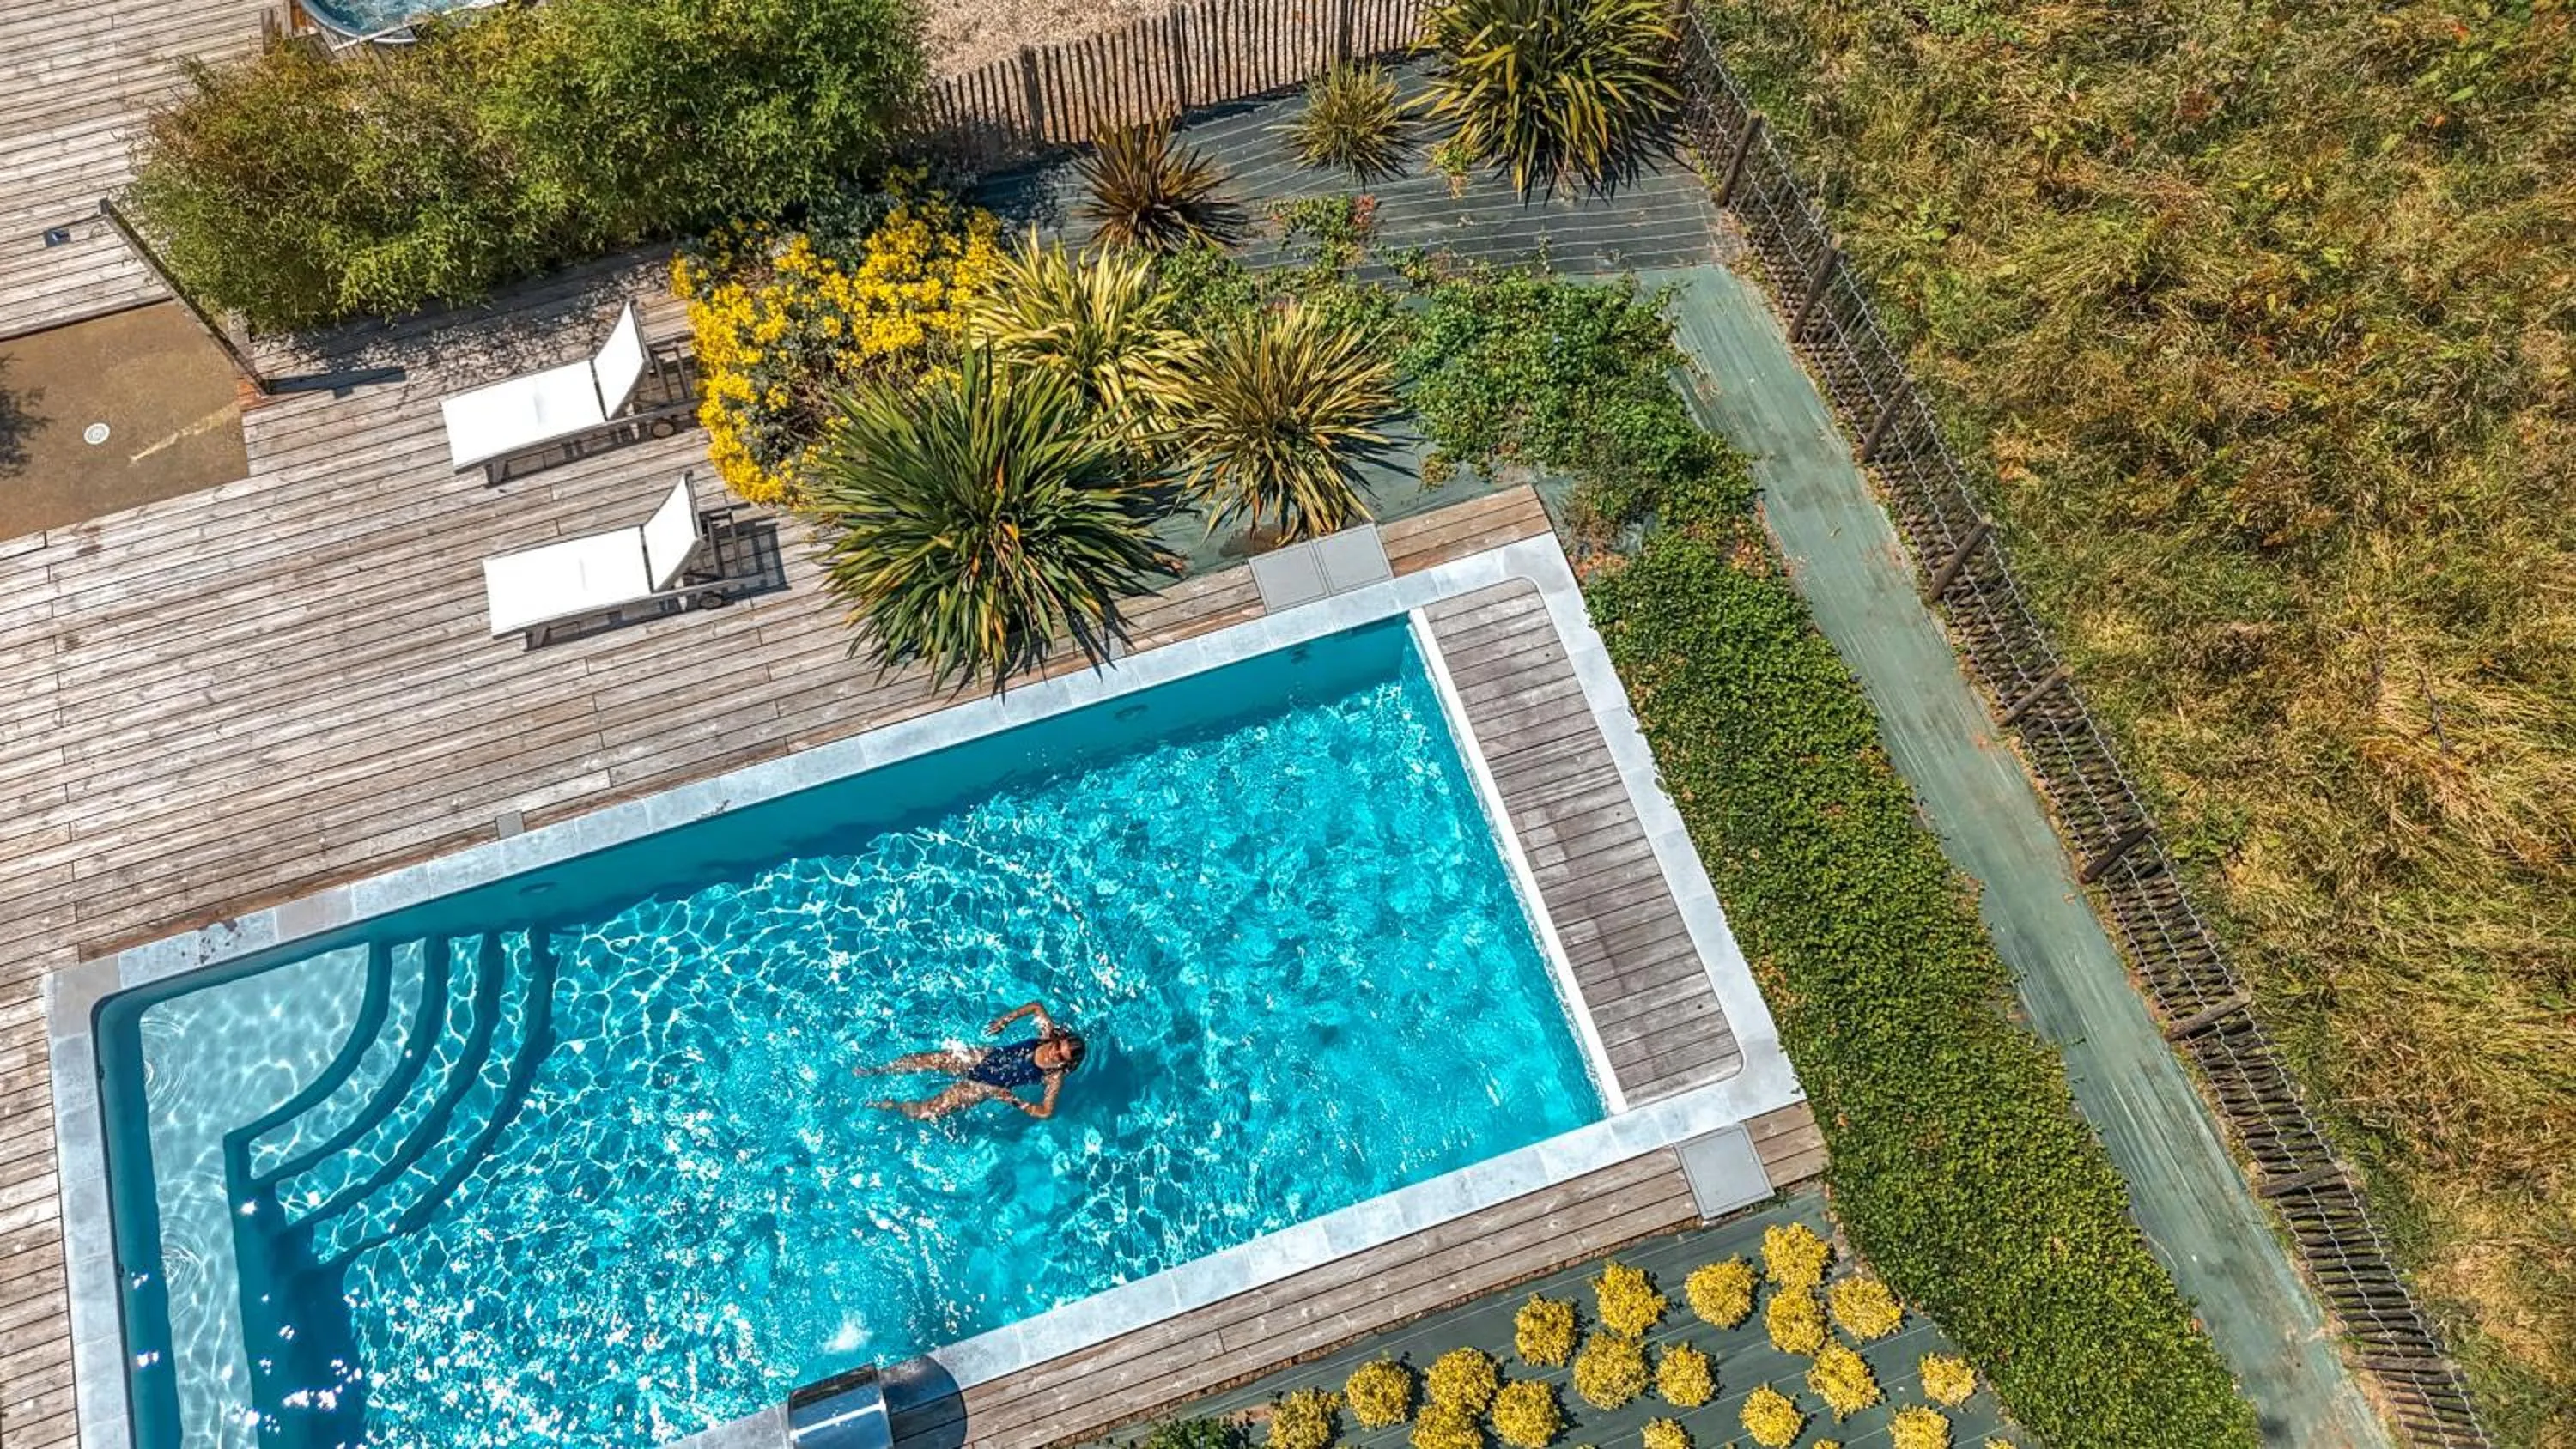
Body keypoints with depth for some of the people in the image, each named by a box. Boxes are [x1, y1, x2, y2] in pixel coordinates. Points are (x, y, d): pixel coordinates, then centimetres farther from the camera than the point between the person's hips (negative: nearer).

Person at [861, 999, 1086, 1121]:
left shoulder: (1055, 1077, -24)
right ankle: (878, 1071, 25)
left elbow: (1045, 1112, -19)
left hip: (985, 1087, -4)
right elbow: (1036, 1006, 2)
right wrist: (1005, 1020, -6)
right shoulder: (1049, 1032, -15)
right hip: (986, 1057, 4)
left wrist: (1013, 1099, -25)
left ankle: (892, 1105, 24)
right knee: (926, 1060, -1)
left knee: (924, 1112, -6)